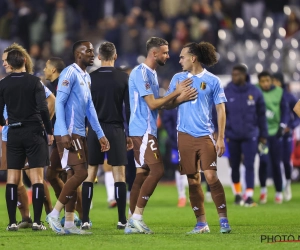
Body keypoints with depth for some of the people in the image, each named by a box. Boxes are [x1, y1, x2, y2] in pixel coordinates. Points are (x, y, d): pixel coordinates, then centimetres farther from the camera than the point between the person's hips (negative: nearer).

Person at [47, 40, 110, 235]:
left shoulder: (86, 77, 18)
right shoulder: (70, 73, -11)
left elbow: (89, 107, 22)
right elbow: (59, 102, -17)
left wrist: (100, 134, 19)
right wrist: (63, 133, -24)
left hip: (80, 133, 9)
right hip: (69, 133, -9)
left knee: (74, 176, 7)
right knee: (80, 173, -14)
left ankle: (69, 223, 9)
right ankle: (55, 214, -7)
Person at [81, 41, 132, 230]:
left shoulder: (90, 78, 0)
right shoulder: (124, 78, -2)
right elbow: (130, 108, -3)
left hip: (95, 130, 1)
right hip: (116, 130, -1)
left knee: (90, 174, 5)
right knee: (120, 174, 2)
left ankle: (85, 220, 1)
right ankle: (122, 220, -1)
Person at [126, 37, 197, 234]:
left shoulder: (152, 73, 17)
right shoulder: (141, 73, -14)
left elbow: (158, 103, 18)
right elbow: (152, 103, -18)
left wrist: (181, 97, 4)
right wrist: (177, 93, -12)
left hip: (147, 130, 10)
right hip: (143, 130, -10)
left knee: (143, 173, 9)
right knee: (157, 170, -14)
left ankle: (132, 221, 10)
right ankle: (137, 216, -11)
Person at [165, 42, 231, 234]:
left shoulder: (212, 81, 0)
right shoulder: (178, 79, 10)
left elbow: (221, 110, 0)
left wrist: (221, 138, -5)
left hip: (205, 136, -3)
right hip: (185, 136, 3)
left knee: (211, 176, -14)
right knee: (193, 180, 4)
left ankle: (224, 220, -8)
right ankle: (201, 223, 10)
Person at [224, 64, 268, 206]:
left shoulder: (255, 93, -2)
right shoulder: (226, 93, -1)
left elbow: (261, 115, 5)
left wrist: (263, 135, 5)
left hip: (250, 135, -1)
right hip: (232, 136, 1)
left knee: (249, 165, -7)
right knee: (235, 166, 10)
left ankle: (249, 196, -6)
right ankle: (238, 194, 24)